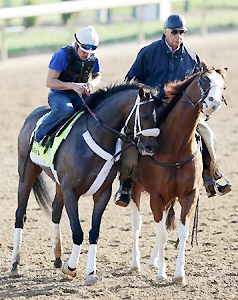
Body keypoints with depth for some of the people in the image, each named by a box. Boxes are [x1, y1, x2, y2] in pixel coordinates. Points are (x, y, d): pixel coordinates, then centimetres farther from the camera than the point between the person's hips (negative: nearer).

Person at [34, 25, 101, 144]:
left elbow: (97, 76, 19)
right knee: (65, 109, -39)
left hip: (80, 95, 5)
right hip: (58, 94, -5)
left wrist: (91, 84, -8)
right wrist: (73, 86, -33)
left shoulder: (93, 59, -1)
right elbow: (49, 82, -20)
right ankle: (39, 135, -21)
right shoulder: (63, 55, -19)